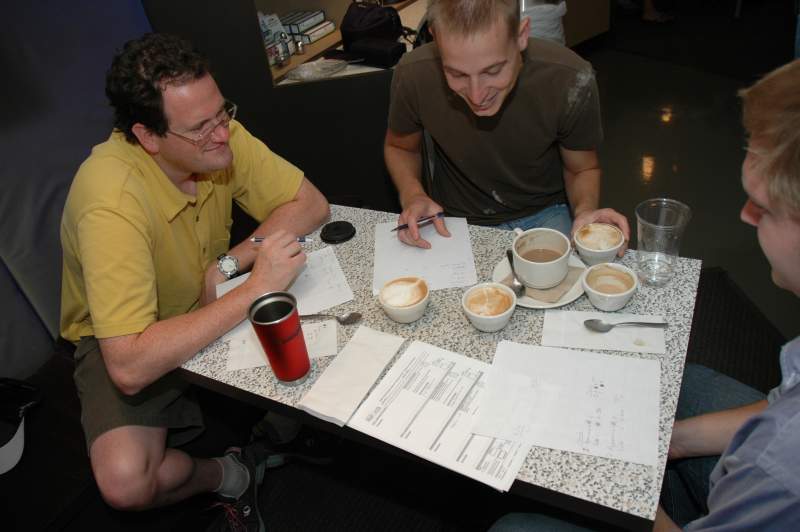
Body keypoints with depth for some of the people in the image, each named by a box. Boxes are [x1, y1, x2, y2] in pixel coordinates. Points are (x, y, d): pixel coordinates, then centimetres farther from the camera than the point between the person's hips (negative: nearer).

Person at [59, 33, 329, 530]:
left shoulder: (217, 135, -19)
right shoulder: (111, 198, -35)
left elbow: (312, 204, -12)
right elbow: (129, 367, -40)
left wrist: (228, 265, -24)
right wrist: (254, 288, -39)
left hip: (212, 307, 5)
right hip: (123, 337, -4)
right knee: (126, 482, -27)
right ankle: (230, 476, 6)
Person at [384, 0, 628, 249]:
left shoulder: (571, 80, -22)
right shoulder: (413, 75, -21)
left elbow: (582, 169, -3)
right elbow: (399, 147, 1)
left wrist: (585, 211, -23)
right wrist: (412, 196, -18)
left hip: (543, 214, 0)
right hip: (456, 219, 1)